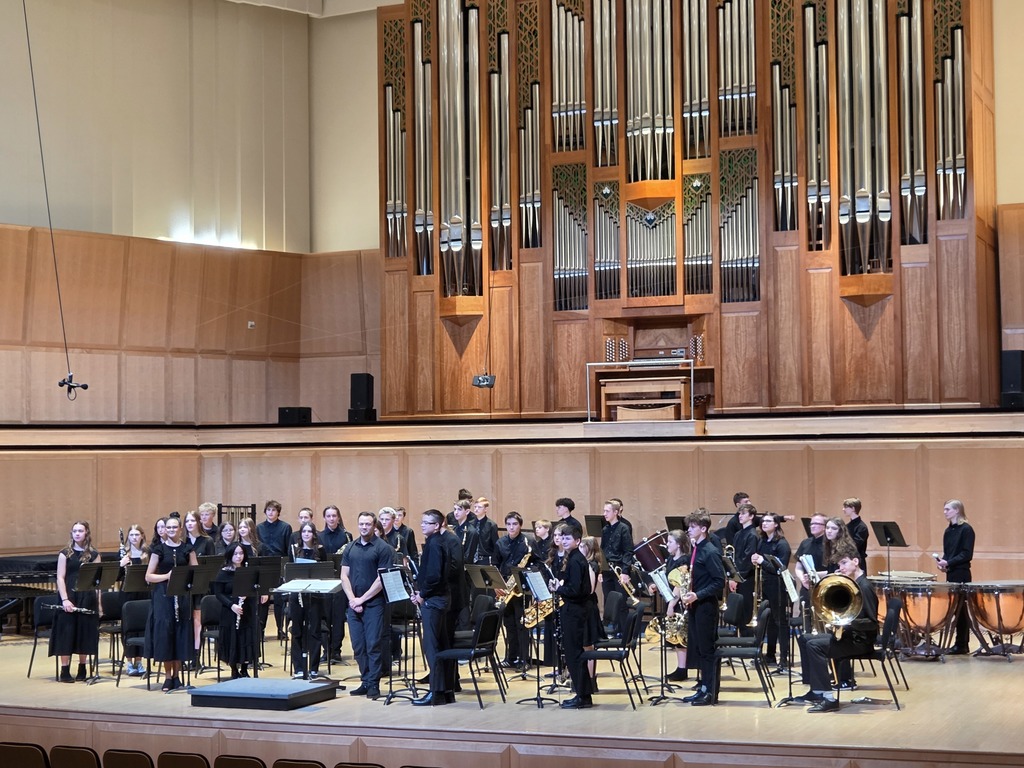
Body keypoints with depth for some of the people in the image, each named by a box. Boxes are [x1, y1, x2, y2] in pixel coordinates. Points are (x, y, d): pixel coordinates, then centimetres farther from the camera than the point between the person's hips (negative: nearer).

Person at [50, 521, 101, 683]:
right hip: (69, 598, -1)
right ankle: (64, 671, 2)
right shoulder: (65, 553, 3)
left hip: (87, 598, 1)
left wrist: (98, 602, 0)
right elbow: (60, 578, -2)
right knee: (67, 632, -2)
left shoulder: (94, 554, 7)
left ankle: (82, 669, 16)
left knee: (85, 632, 5)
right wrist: (65, 599, -14)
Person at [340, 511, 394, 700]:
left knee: (373, 645, -5)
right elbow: (344, 576, 9)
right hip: (353, 604, 5)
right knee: (358, 646, 7)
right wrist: (352, 599, -5)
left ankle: (373, 685, 0)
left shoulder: (383, 548, -4)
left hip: (374, 604, -5)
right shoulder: (350, 548, 12)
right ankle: (365, 682, 16)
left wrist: (362, 599, -11)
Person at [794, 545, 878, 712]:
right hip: (847, 634, 10)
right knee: (805, 639, 12)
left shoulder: (864, 587, -16)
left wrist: (848, 621, -32)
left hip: (861, 640, -10)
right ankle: (815, 691, 13)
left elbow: (872, 623, -20)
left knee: (814, 645, -24)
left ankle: (829, 698, -25)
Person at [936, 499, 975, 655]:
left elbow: (967, 554, -15)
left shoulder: (966, 529, -10)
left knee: (960, 608, -4)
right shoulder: (948, 531, 14)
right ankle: (960, 643, 13)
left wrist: (949, 563, -20)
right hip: (950, 573, 7)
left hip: (961, 575, -7)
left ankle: (962, 644, 1)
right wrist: (943, 562, -4)